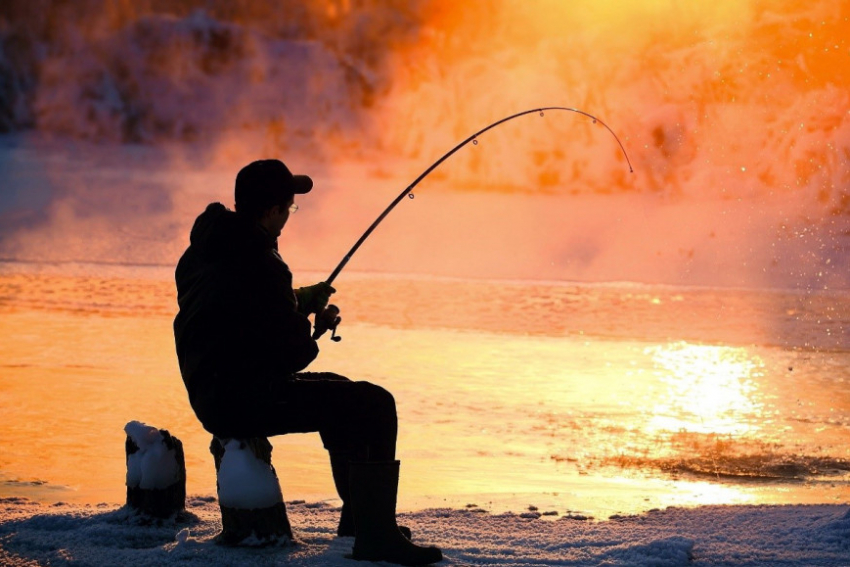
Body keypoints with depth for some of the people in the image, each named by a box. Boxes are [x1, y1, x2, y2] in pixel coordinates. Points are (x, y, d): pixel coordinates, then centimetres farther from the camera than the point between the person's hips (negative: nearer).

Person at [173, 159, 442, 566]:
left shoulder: (202, 249, 9)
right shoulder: (257, 264, -20)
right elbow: (294, 353, -17)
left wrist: (300, 300, 22)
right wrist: (310, 333, 5)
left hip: (211, 394, 11)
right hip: (244, 400, -11)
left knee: (337, 392, 28)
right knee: (373, 406, -14)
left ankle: (358, 516, 34)